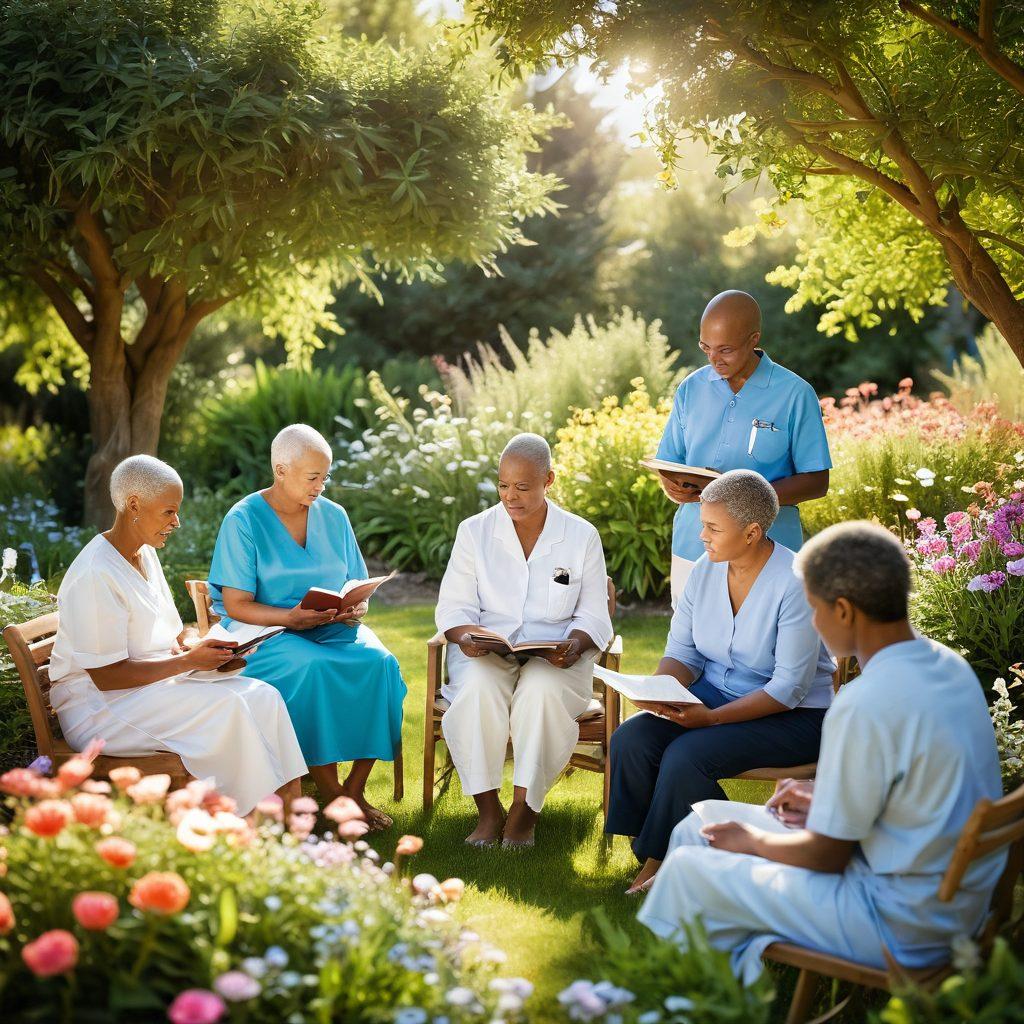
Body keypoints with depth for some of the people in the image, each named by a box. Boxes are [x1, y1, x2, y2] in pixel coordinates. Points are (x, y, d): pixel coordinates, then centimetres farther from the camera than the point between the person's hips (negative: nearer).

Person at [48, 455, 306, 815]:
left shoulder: (146, 555, 11)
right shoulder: (95, 576, -19)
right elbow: (106, 676, -20)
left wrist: (207, 652, -4)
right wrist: (189, 661, -18)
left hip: (154, 687, 9)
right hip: (99, 707, -9)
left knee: (263, 696, -12)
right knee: (227, 707, -27)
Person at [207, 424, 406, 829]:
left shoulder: (333, 516, 12)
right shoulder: (243, 521, -4)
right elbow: (236, 604, -9)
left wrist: (356, 607, -10)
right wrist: (290, 617, -25)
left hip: (334, 628, 5)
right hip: (267, 632, -4)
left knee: (379, 661, -28)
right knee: (314, 668, -38)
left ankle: (355, 789, -18)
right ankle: (331, 796, -27)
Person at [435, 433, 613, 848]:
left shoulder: (582, 536, 7)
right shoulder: (474, 531, 8)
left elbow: (594, 615, 6)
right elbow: (453, 606, 5)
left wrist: (575, 645, -16)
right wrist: (465, 636, -18)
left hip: (554, 656, 0)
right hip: (486, 652, 1)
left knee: (542, 690, -36)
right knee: (478, 688, -35)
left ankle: (524, 810, -22)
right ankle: (488, 811, -21)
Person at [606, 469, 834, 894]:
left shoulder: (794, 584, -21)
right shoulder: (705, 571, -1)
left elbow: (790, 688, -21)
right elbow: (682, 651, 7)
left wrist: (712, 718, -28)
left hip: (793, 716, -6)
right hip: (713, 694, 7)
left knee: (686, 755, -29)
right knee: (630, 739, -18)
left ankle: (663, 859, -6)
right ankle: (653, 851, -5)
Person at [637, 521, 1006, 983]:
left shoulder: (865, 706, -27)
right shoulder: (949, 666, 0)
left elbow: (826, 856, -17)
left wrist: (753, 841, 0)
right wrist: (827, 802, 14)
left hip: (902, 925, -9)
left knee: (687, 870, 2)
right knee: (701, 823, 15)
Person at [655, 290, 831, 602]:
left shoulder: (795, 394, -5)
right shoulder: (691, 389, 7)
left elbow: (817, 481, -5)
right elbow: (668, 465, 13)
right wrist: (675, 488, -12)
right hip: (691, 549, 4)